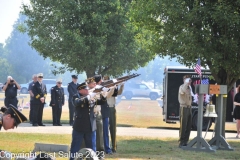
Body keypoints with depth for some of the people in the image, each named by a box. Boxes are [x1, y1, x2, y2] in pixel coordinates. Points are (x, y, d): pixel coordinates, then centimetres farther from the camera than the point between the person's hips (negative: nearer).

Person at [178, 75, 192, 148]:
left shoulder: (189, 87, 16)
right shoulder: (182, 87, -10)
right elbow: (183, 91, -35)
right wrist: (187, 83, -28)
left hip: (189, 107, 8)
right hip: (184, 108, -8)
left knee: (188, 127, 7)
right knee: (183, 126, -6)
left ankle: (185, 142, 13)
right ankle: (181, 142, -3)